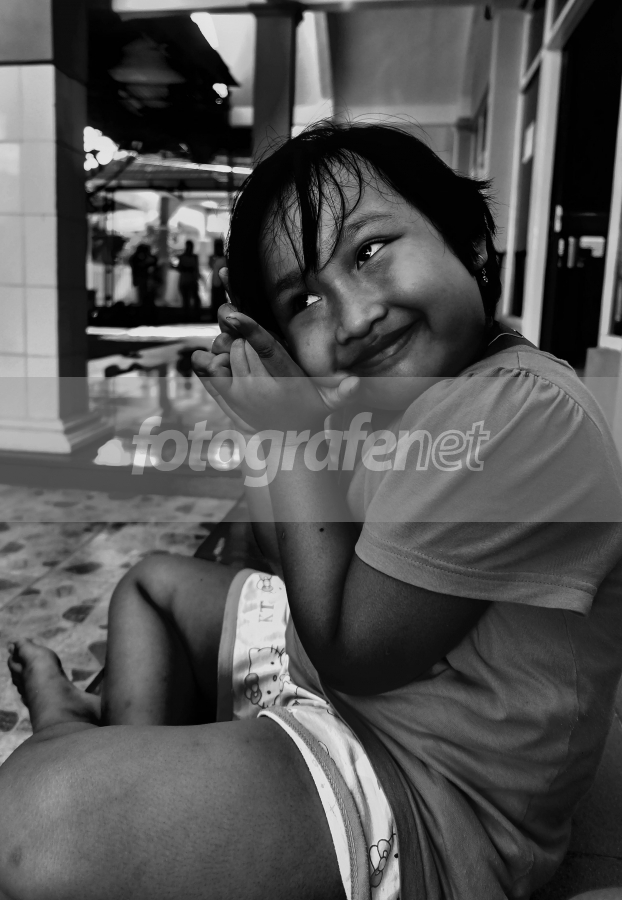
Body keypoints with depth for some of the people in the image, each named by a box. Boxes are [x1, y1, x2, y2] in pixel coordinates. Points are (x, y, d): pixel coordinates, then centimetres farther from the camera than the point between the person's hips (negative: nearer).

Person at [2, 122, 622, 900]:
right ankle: (136, 765, 8)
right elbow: (309, 568, 8)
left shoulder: (527, 413, -28)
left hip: (435, 796, -9)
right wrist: (267, 428, -7)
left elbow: (349, 650, -22)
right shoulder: (405, 398, 3)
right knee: (153, 580, 25)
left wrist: (299, 436, -18)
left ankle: (67, 731, 5)